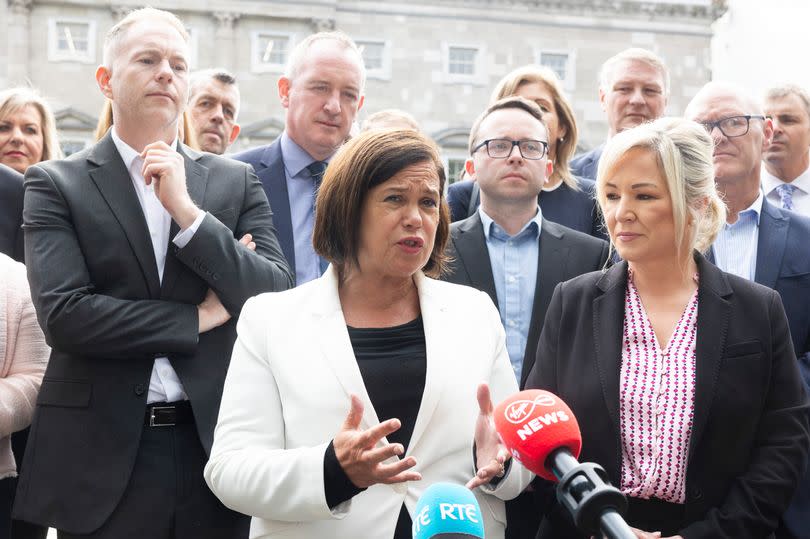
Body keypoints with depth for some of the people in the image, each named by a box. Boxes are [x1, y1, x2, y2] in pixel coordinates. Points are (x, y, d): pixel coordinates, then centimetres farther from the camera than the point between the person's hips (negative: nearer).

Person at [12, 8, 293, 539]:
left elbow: (280, 297, -4)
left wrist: (186, 209, -13)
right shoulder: (56, 184, 0)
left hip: (215, 445, 2)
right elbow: (62, 314, -12)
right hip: (105, 455, -2)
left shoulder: (237, 182, 7)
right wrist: (197, 318, -8)